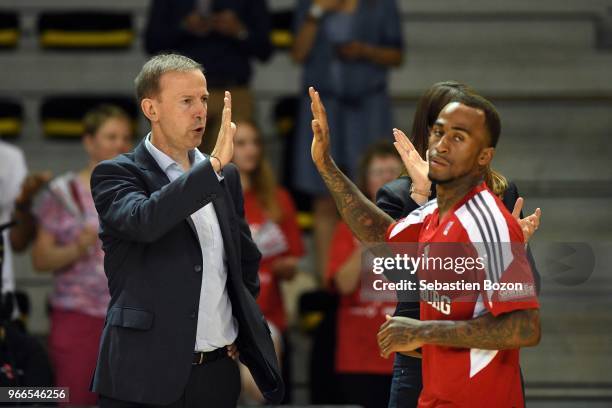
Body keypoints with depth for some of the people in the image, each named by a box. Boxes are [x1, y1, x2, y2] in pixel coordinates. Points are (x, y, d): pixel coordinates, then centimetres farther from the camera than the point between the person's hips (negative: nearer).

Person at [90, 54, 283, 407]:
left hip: (220, 375, 5)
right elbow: (144, 220, -25)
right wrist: (214, 165, -27)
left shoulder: (225, 177, 13)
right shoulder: (116, 175, -4)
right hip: (146, 379, -5)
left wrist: (249, 346, 14)